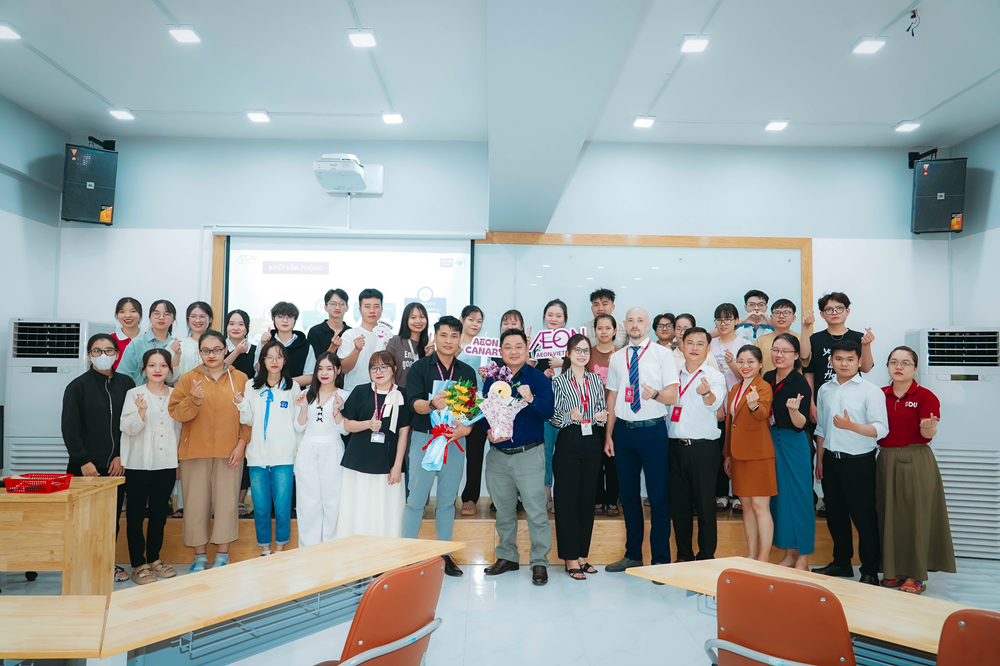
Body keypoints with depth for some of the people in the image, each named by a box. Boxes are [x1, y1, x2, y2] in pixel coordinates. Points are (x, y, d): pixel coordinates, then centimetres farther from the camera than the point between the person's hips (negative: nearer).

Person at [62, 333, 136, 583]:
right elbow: (70, 429, -5)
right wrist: (83, 461, -11)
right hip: (87, 467, -3)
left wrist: (122, 455, -2)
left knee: (113, 516, 9)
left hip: (117, 466, 3)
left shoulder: (126, 384, 6)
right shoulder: (78, 386, -1)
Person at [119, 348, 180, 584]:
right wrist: (141, 412, -31)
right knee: (136, 514, 2)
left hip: (166, 464, 3)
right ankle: (138, 565, 12)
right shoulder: (134, 394, -2)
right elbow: (128, 428, -12)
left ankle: (154, 558, 24)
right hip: (138, 464, -3)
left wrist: (179, 462, 14)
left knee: (160, 512, 11)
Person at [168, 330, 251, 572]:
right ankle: (200, 556, 17)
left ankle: (222, 555, 12)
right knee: (196, 503, 3)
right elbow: (174, 411, -1)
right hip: (194, 451, 0)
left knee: (227, 502, 0)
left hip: (229, 452, 0)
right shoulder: (188, 379, 6)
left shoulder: (240, 379, 7)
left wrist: (242, 443, -2)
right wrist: (193, 402, -19)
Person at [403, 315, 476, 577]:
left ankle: (444, 554, 18)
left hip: (456, 441, 3)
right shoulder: (420, 367, 0)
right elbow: (413, 402, -12)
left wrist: (467, 428, -12)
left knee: (448, 500, 8)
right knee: (416, 499, -1)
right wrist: (432, 404, -32)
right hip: (424, 438, -3)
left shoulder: (467, 372, 10)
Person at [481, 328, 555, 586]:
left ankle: (540, 562, 11)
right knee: (503, 511, 15)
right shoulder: (492, 379, 8)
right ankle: (507, 557, 30)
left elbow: (548, 411, -15)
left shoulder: (538, 378, -3)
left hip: (529, 455, -4)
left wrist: (530, 399, -33)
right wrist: (488, 430, -10)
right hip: (498, 455, 4)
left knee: (536, 511, -2)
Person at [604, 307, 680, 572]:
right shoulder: (617, 358, 11)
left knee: (658, 497, -1)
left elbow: (672, 395, -5)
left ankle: (661, 560, 11)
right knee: (628, 495, 12)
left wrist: (655, 394, -28)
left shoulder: (663, 354, 0)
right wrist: (608, 434, 9)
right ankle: (633, 555, 26)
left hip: (652, 430, -4)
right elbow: (612, 397, 13)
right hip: (624, 430, 4)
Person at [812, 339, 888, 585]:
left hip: (859, 462, -5)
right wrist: (819, 459, 13)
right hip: (831, 460, 5)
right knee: (835, 514, 14)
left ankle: (870, 571, 15)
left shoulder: (871, 391, -7)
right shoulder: (825, 390, 9)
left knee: (864, 516, 1)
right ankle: (842, 562, 29)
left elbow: (881, 429, -15)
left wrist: (851, 426, -29)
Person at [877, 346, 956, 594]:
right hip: (886, 460, 4)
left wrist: (928, 426, -34)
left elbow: (929, 434, -13)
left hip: (916, 462, -4)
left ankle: (915, 575, 10)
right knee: (889, 515, 8)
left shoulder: (925, 396, -5)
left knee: (914, 515, 0)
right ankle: (894, 569, 20)